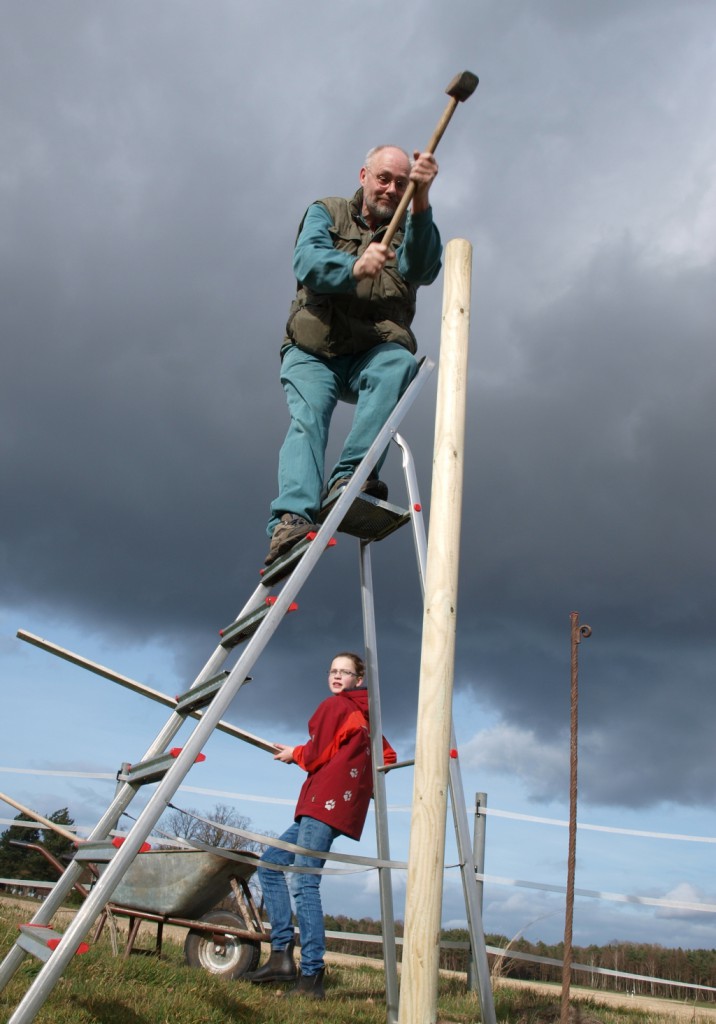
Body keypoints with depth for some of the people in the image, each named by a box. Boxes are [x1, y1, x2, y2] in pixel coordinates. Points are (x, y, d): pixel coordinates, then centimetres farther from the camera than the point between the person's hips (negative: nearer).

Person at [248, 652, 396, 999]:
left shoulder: (333, 705, -3)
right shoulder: (363, 715, 22)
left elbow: (315, 756, -7)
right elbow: (387, 757, 28)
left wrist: (294, 754, 11)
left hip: (326, 801, -10)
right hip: (342, 803, 10)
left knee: (303, 883, -16)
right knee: (270, 863, 11)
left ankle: (311, 976, -20)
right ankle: (282, 954, 2)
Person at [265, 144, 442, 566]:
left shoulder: (408, 228, 12)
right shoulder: (327, 213, 11)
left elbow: (423, 270, -14)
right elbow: (308, 262, -11)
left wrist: (420, 201, -30)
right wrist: (354, 268, -33)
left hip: (372, 355, 1)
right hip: (314, 352, -1)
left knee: (399, 362, -31)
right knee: (307, 418, -26)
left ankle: (349, 477, -38)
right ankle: (291, 519, -42)